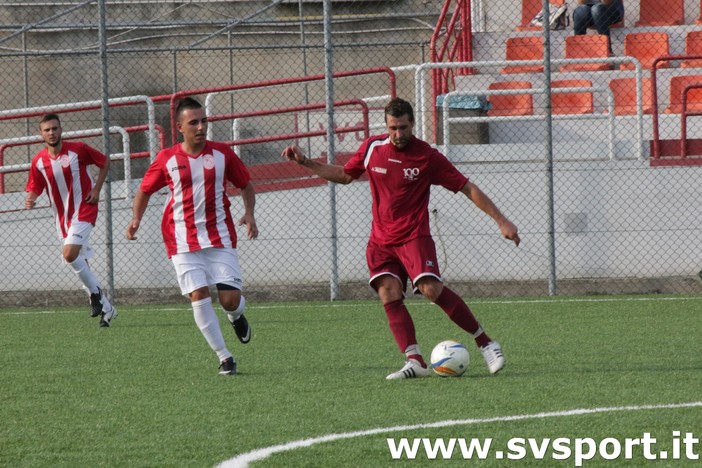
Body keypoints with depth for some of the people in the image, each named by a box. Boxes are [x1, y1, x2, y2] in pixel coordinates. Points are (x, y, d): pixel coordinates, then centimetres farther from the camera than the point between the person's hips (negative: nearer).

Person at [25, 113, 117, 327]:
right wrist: (30, 200, -17)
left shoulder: (78, 149, -10)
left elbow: (105, 162, 3)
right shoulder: (38, 161, -1)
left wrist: (96, 189, -6)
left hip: (83, 211, -5)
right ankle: (106, 308, 20)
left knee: (70, 254, -23)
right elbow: (34, 189, 6)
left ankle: (95, 292, -6)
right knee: (79, 262, 9)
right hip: (62, 218, 5)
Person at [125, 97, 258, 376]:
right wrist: (136, 219, -3)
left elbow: (246, 185, 12)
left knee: (230, 299, -7)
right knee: (199, 296, -12)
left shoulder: (222, 154, 0)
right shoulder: (167, 159, -1)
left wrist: (249, 214, -5)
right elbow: (144, 191, 12)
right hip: (184, 242, 0)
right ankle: (224, 357, -1)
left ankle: (236, 316, 32)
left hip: (220, 238, 0)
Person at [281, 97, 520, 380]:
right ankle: (414, 362, -19)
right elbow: (343, 175, 22)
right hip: (381, 241, 4)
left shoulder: (427, 157, -8)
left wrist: (501, 220, -8)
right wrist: (304, 162, 16)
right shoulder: (372, 148, 4)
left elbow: (467, 188, -5)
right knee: (389, 295, -15)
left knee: (432, 289, -22)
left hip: (414, 237, -4)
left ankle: (485, 343, -9)